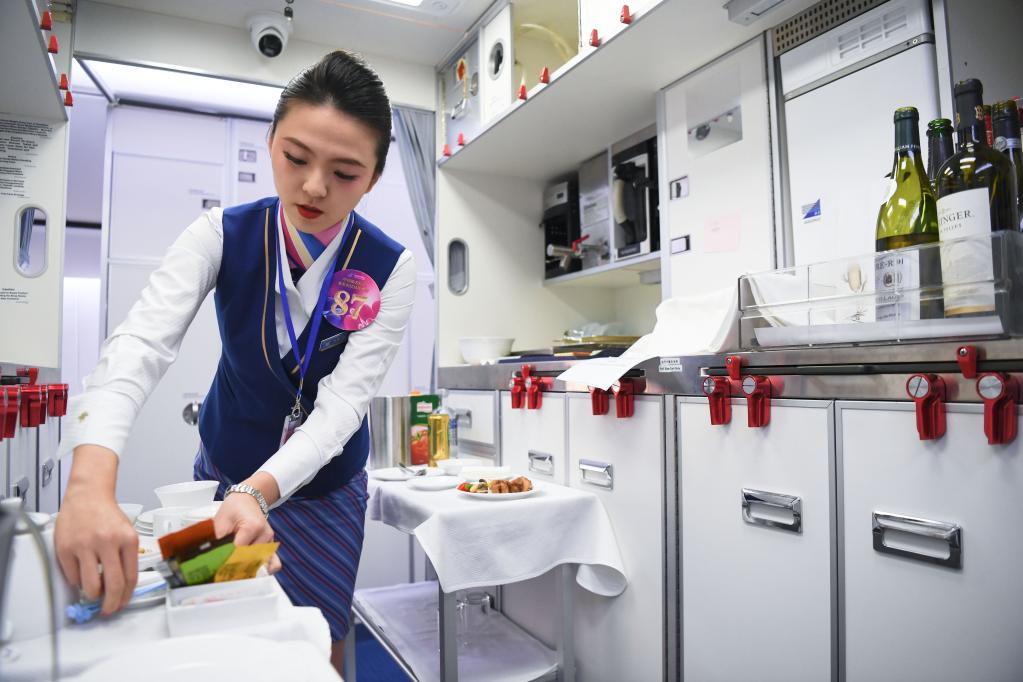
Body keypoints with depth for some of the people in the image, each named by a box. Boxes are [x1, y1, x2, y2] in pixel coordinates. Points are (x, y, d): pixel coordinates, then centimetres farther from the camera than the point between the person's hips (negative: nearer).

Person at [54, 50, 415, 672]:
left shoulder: (390, 270, -20)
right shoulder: (223, 235, -16)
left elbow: (343, 403, -24)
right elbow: (140, 345, -28)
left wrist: (258, 491, -40)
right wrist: (90, 487, -44)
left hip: (322, 485, -1)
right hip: (223, 468, 2)